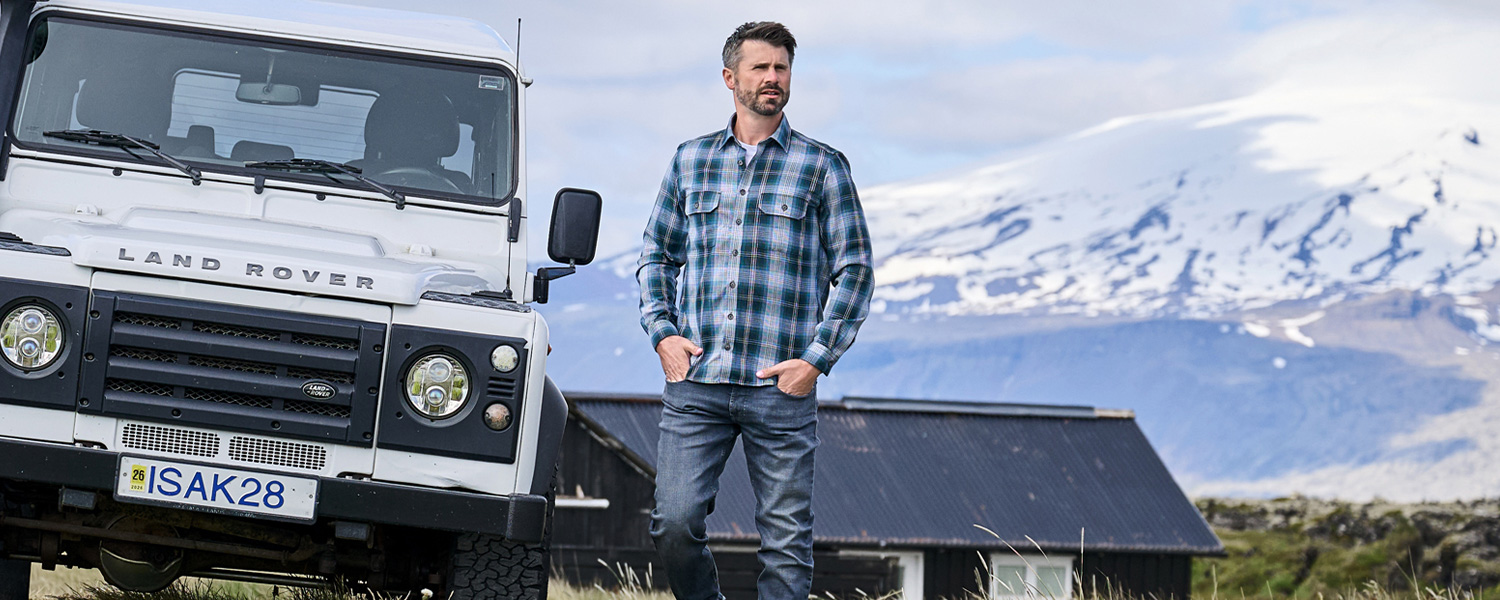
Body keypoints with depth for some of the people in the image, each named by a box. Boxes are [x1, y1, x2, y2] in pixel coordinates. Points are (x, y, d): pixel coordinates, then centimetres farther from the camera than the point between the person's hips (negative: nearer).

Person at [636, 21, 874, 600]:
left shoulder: (822, 166, 4)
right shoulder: (691, 160, 12)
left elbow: (854, 270, 3)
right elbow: (658, 254, 18)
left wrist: (816, 358, -6)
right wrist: (662, 331, 2)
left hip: (782, 386, -2)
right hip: (694, 383, 2)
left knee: (786, 539, -1)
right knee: (674, 522, -6)